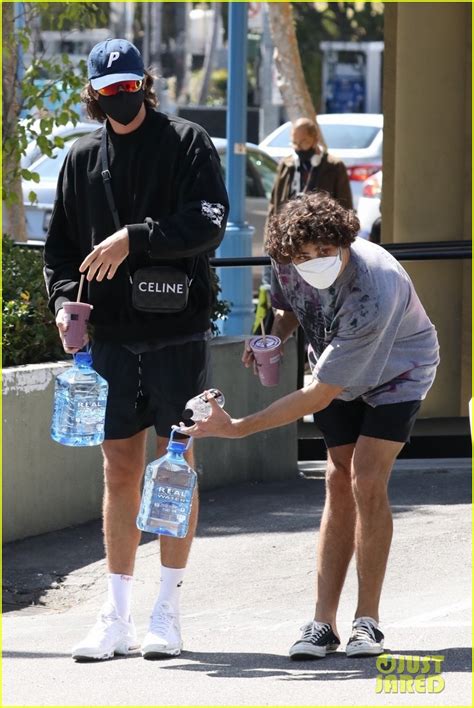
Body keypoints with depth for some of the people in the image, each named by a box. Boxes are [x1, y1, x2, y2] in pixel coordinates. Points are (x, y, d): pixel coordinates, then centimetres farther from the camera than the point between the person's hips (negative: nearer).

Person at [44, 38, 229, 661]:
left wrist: (134, 239, -22)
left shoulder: (187, 144, -1)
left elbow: (210, 223, -13)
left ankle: (168, 611, 8)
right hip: (111, 335, 3)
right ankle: (117, 616, 8)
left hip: (178, 333, -3)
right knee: (120, 470, 4)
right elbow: (61, 243, 15)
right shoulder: (83, 158, 10)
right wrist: (64, 300, -3)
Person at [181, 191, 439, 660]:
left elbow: (319, 395, -39)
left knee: (367, 483, -18)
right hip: (337, 371, 5)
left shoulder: (374, 294, -43)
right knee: (338, 484, -2)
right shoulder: (287, 261, -23)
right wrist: (274, 336, -17)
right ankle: (323, 622, -3)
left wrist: (237, 428, -38)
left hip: (397, 371, -5)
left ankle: (367, 621, -9)